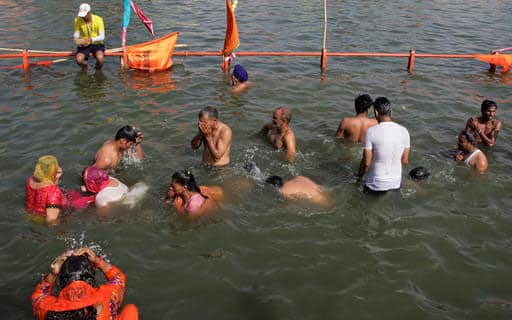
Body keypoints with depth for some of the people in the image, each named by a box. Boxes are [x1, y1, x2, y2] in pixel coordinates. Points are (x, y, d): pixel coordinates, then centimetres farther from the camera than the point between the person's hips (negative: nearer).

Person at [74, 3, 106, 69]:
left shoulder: (98, 20, -13)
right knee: (79, 59, -26)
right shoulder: (78, 20, -5)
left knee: (100, 58, -33)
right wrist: (75, 38, -20)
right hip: (84, 45, 2)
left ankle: (98, 69, 4)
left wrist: (90, 39, -28)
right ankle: (84, 68, 12)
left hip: (97, 44, -2)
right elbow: (76, 33, 4)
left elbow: (102, 36, -14)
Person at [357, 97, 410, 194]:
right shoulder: (404, 131, -2)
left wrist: (359, 175, 8)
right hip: (396, 184, 4)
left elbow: (366, 163, -12)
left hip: (376, 186, -4)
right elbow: (405, 161, 5)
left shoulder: (371, 131, -15)